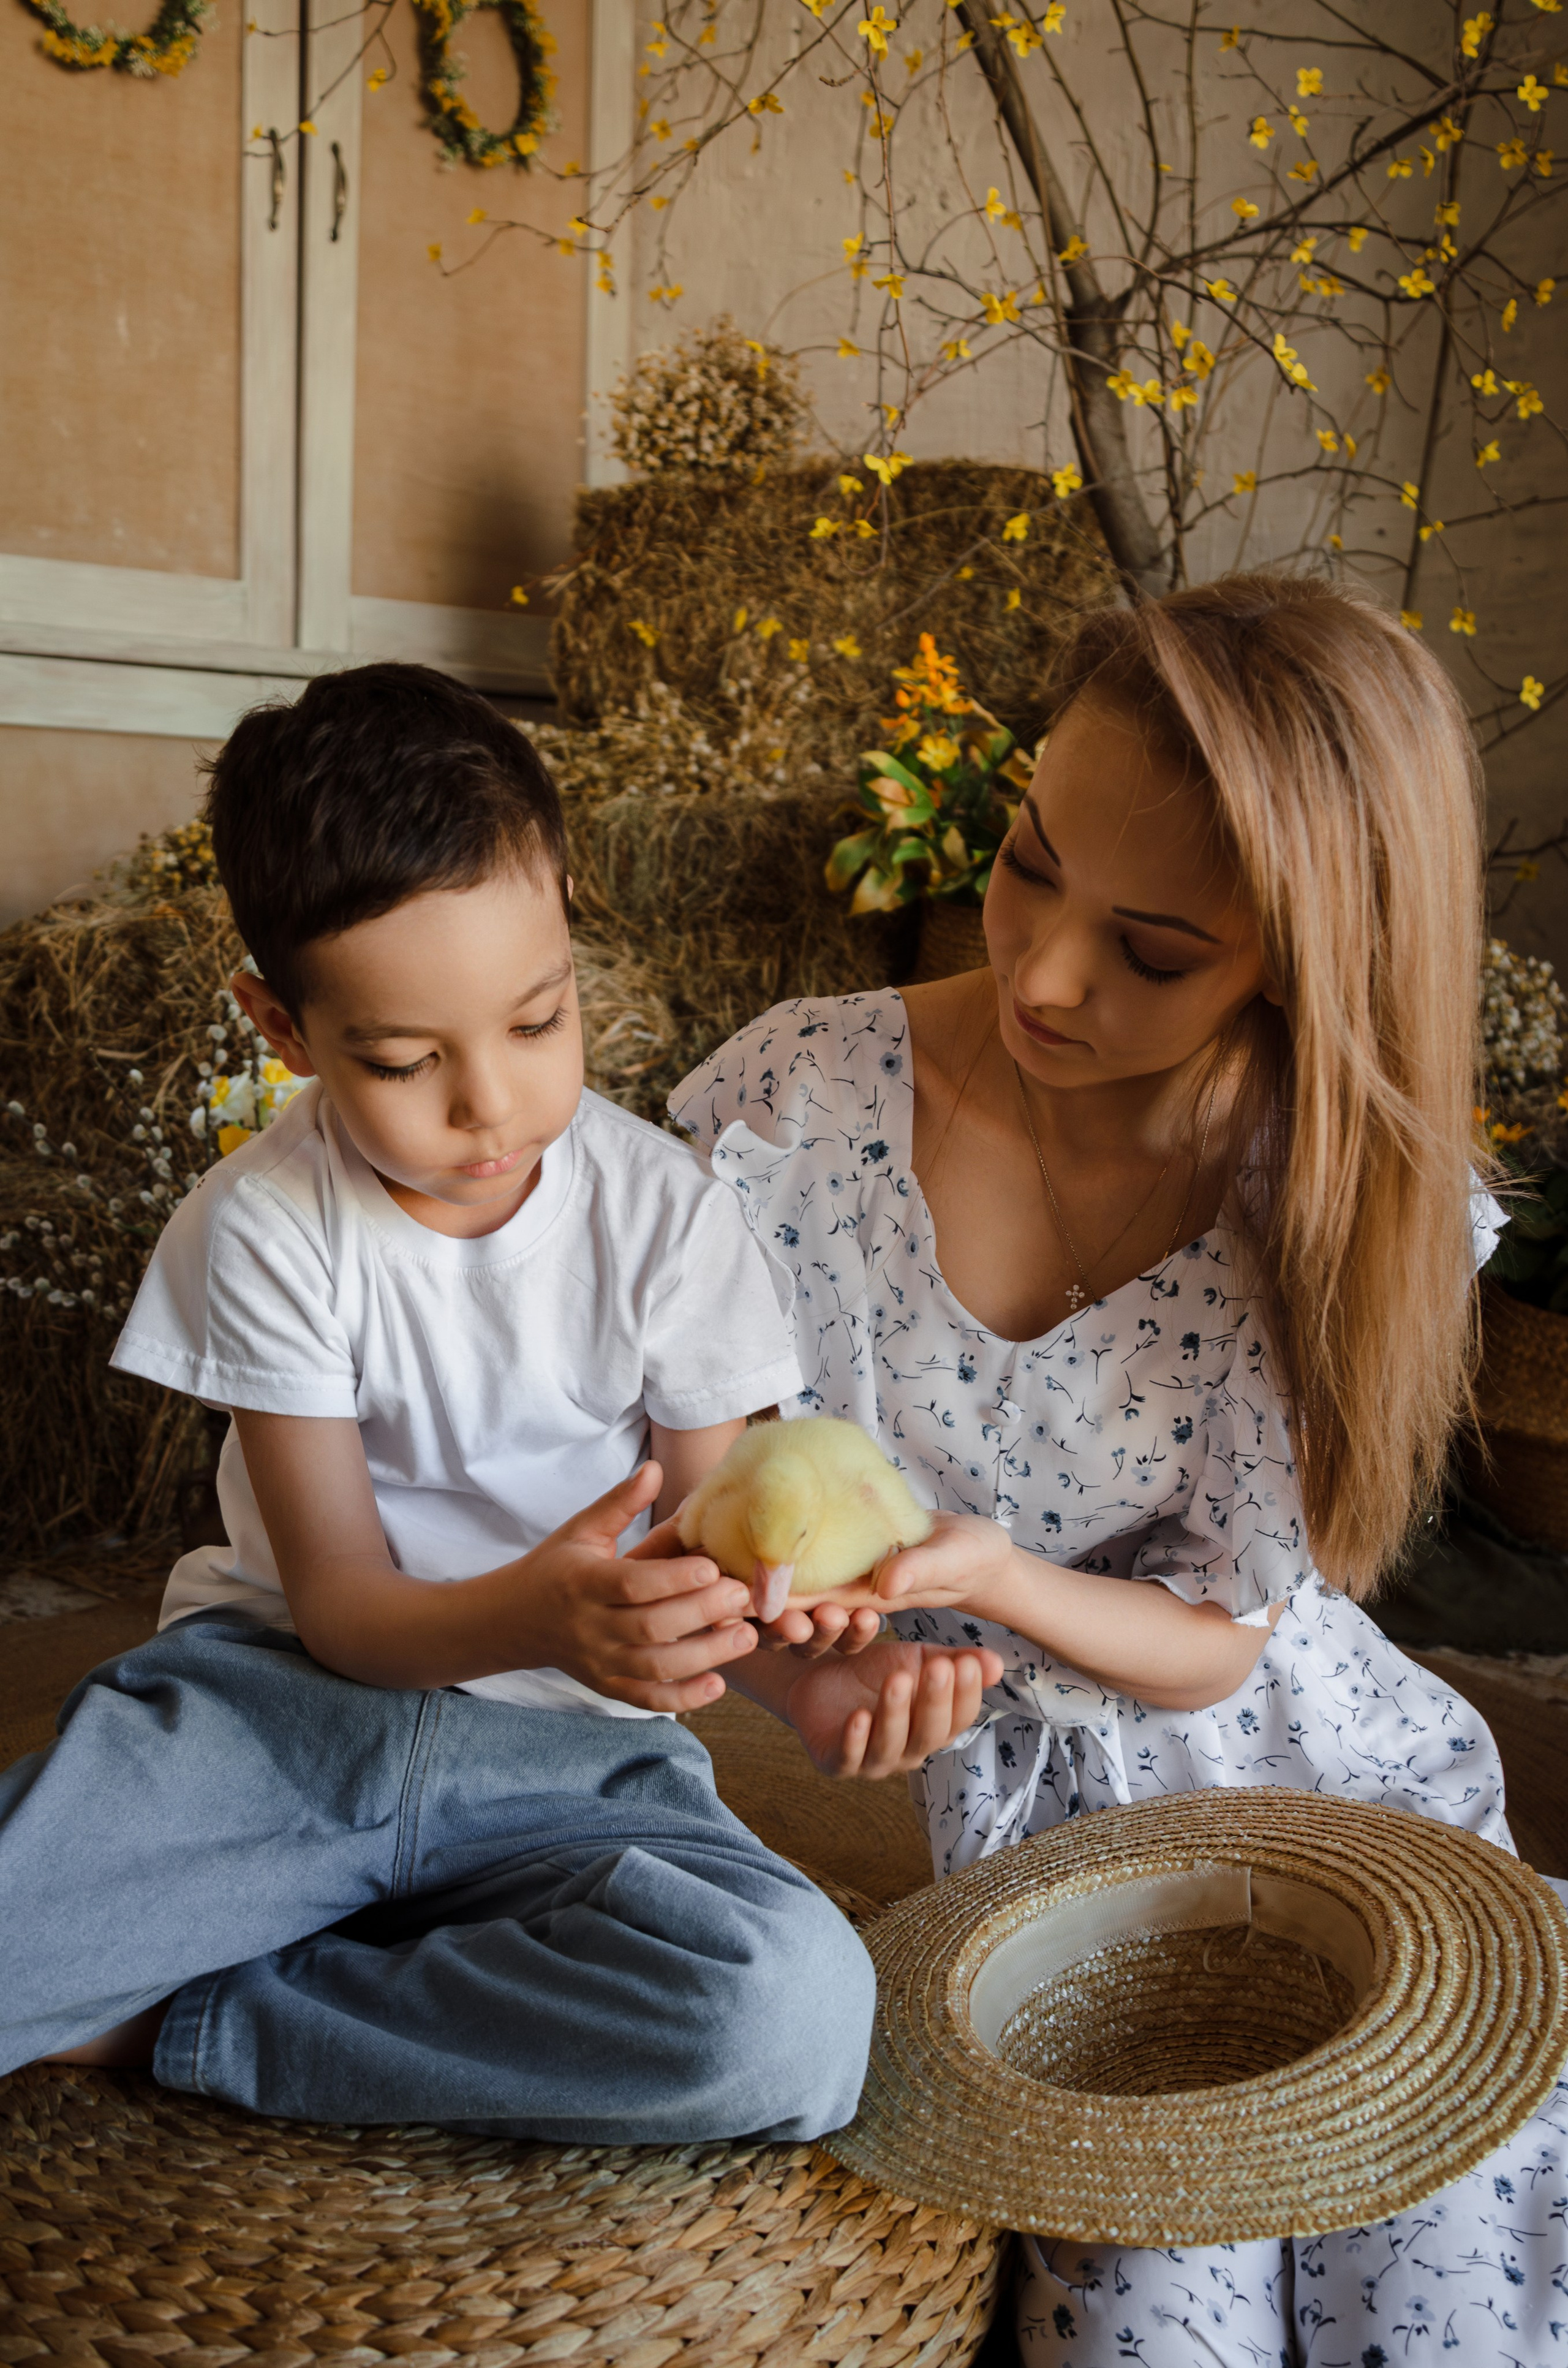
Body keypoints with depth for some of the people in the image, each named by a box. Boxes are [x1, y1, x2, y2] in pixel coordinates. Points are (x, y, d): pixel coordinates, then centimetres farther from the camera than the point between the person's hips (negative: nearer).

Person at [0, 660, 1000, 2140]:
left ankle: (167, 2025, -15)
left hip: (564, 1755, 3)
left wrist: (816, 1676, -26)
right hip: (283, 1695, -3)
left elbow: (714, 1546, -2)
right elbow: (337, 1601, -9)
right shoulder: (266, 1228, -9)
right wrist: (534, 1617, -32)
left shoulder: (663, 1215, -7)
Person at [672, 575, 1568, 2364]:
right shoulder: (798, 1105, -16)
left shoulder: (1353, 1207, -15)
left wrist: (999, 1575, -31)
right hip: (1048, 1817, 0)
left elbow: (1219, 1641, -11)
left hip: (1358, 1803, 1)